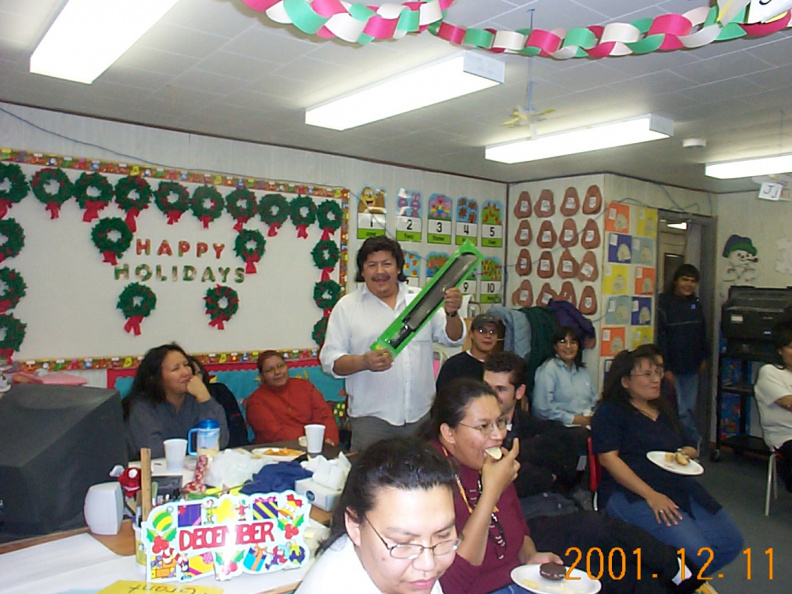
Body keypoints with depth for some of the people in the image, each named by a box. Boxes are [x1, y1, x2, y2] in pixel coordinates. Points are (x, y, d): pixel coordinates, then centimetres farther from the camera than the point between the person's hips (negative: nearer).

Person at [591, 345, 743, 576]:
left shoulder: (663, 411, 23)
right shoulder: (609, 412, -2)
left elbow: (691, 447, 29)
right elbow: (608, 458, -13)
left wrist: (685, 453, 2)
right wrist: (650, 495, -22)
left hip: (680, 486, 8)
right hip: (631, 493, -8)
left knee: (731, 543, -5)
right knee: (696, 552, -24)